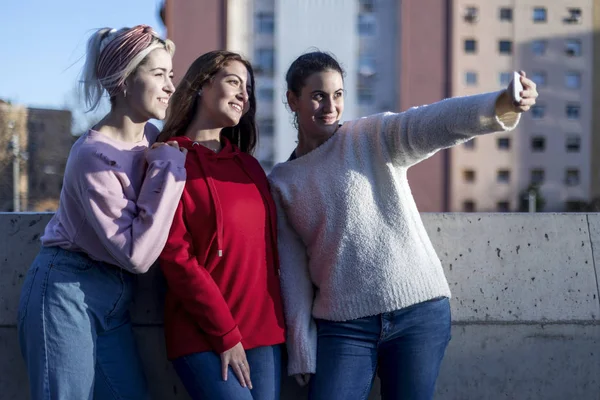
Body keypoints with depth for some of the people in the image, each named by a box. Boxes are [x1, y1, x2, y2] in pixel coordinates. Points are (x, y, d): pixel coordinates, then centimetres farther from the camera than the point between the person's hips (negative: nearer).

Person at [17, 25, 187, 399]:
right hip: (67, 293, -8)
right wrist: (167, 168, -19)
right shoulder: (93, 155, -19)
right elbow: (137, 254, -21)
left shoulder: (154, 139, 5)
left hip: (115, 299, 8)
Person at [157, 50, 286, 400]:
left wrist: (278, 323, 9)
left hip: (264, 330, 6)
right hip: (203, 336, -6)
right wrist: (226, 335, -11)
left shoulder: (249, 165, 15)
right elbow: (177, 258, -10)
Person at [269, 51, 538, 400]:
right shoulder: (282, 183, 8)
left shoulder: (375, 137, 1)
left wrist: (502, 105, -38)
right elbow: (293, 271, 5)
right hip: (342, 327, 1)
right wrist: (302, 353, 0)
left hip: (419, 310, -1)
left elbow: (437, 122, -18)